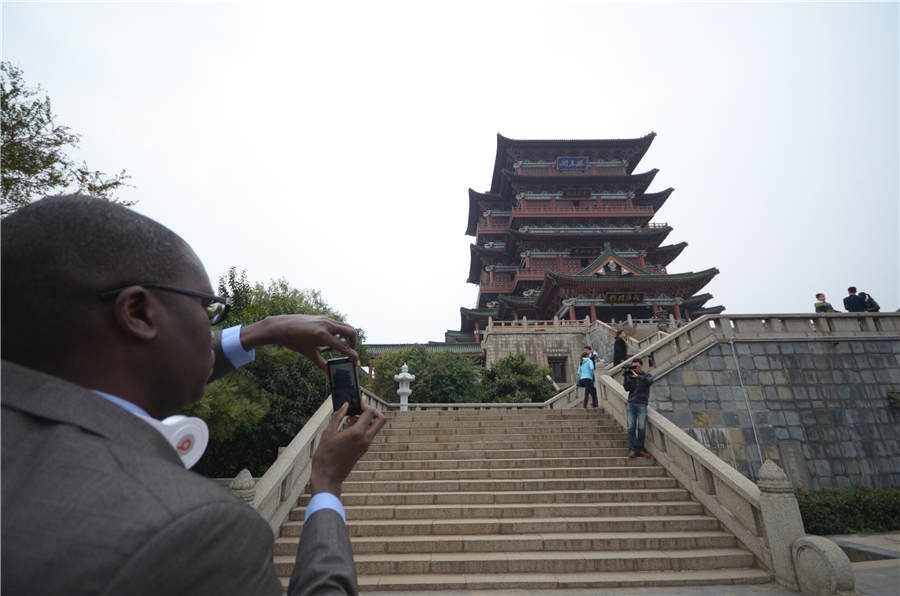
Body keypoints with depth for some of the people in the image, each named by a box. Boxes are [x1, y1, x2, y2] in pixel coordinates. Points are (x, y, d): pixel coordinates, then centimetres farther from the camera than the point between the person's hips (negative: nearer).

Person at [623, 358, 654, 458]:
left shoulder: (647, 375, 7)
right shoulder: (630, 376, 11)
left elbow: (649, 381, -16)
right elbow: (627, 388, 2)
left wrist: (637, 376, -22)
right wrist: (626, 377, -8)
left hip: (642, 404, -2)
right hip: (631, 404, 2)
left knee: (641, 428, -3)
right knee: (631, 428, -3)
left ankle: (640, 449, 8)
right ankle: (632, 449, 1)